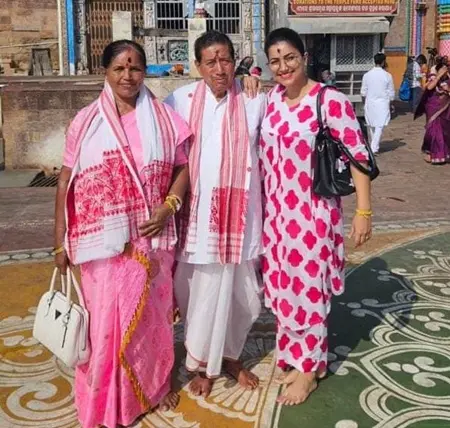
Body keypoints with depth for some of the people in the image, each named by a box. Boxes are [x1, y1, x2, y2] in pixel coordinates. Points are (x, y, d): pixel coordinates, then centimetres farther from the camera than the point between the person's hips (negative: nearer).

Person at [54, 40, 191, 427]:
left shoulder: (164, 118, 1)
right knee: (106, 316, 6)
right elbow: (66, 182, 0)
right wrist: (60, 240, -1)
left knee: (151, 312, 14)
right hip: (103, 240, -1)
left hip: (150, 237, 1)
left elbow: (184, 166, 7)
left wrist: (169, 206, -10)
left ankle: (156, 384, 35)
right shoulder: (86, 122, -2)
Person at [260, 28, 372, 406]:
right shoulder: (270, 99, 3)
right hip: (276, 212, 6)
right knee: (282, 285, 16)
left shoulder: (331, 101, -15)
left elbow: (358, 156, -14)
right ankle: (292, 354, 37)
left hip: (313, 213, -6)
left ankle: (309, 367, 25)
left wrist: (364, 211, -16)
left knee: (308, 288, 6)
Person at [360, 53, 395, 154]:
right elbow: (391, 93, -1)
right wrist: (390, 105, 13)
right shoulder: (387, 76, -6)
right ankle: (374, 148, -10)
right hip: (382, 104, -3)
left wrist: (364, 103, 17)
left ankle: (373, 145, 26)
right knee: (379, 126, -2)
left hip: (370, 103, 3)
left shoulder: (367, 75, -1)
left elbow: (363, 92, 4)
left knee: (371, 125, 15)